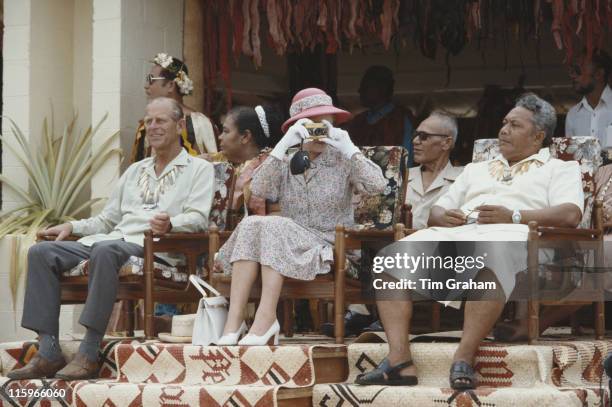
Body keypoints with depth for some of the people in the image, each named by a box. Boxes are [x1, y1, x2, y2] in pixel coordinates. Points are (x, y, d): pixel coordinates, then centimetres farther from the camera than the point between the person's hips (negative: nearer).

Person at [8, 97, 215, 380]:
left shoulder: (198, 169, 11)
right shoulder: (135, 171, 31)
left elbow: (198, 218, -5)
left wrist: (170, 224, -27)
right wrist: (72, 227, 12)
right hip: (114, 239, 7)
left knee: (105, 250, -41)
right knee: (41, 252, -15)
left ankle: (89, 355, -41)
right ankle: (48, 353, -23)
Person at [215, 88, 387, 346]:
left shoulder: (342, 162, 8)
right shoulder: (287, 164, 15)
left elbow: (377, 185, -10)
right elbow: (259, 189, -5)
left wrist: (349, 148, -12)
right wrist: (282, 146, -11)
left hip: (326, 249, -3)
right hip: (286, 242, 3)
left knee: (275, 227, -30)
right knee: (251, 224, -26)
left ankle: (265, 318, -37)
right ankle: (234, 319, -35)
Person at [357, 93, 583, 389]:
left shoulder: (560, 169, 22)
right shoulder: (476, 169, 39)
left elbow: (571, 214, 2)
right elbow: (436, 211, 33)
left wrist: (514, 216, -10)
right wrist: (443, 217, 7)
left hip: (509, 233, -5)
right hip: (456, 232, 5)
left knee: (490, 255, -45)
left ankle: (464, 359, -45)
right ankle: (399, 360, -34)